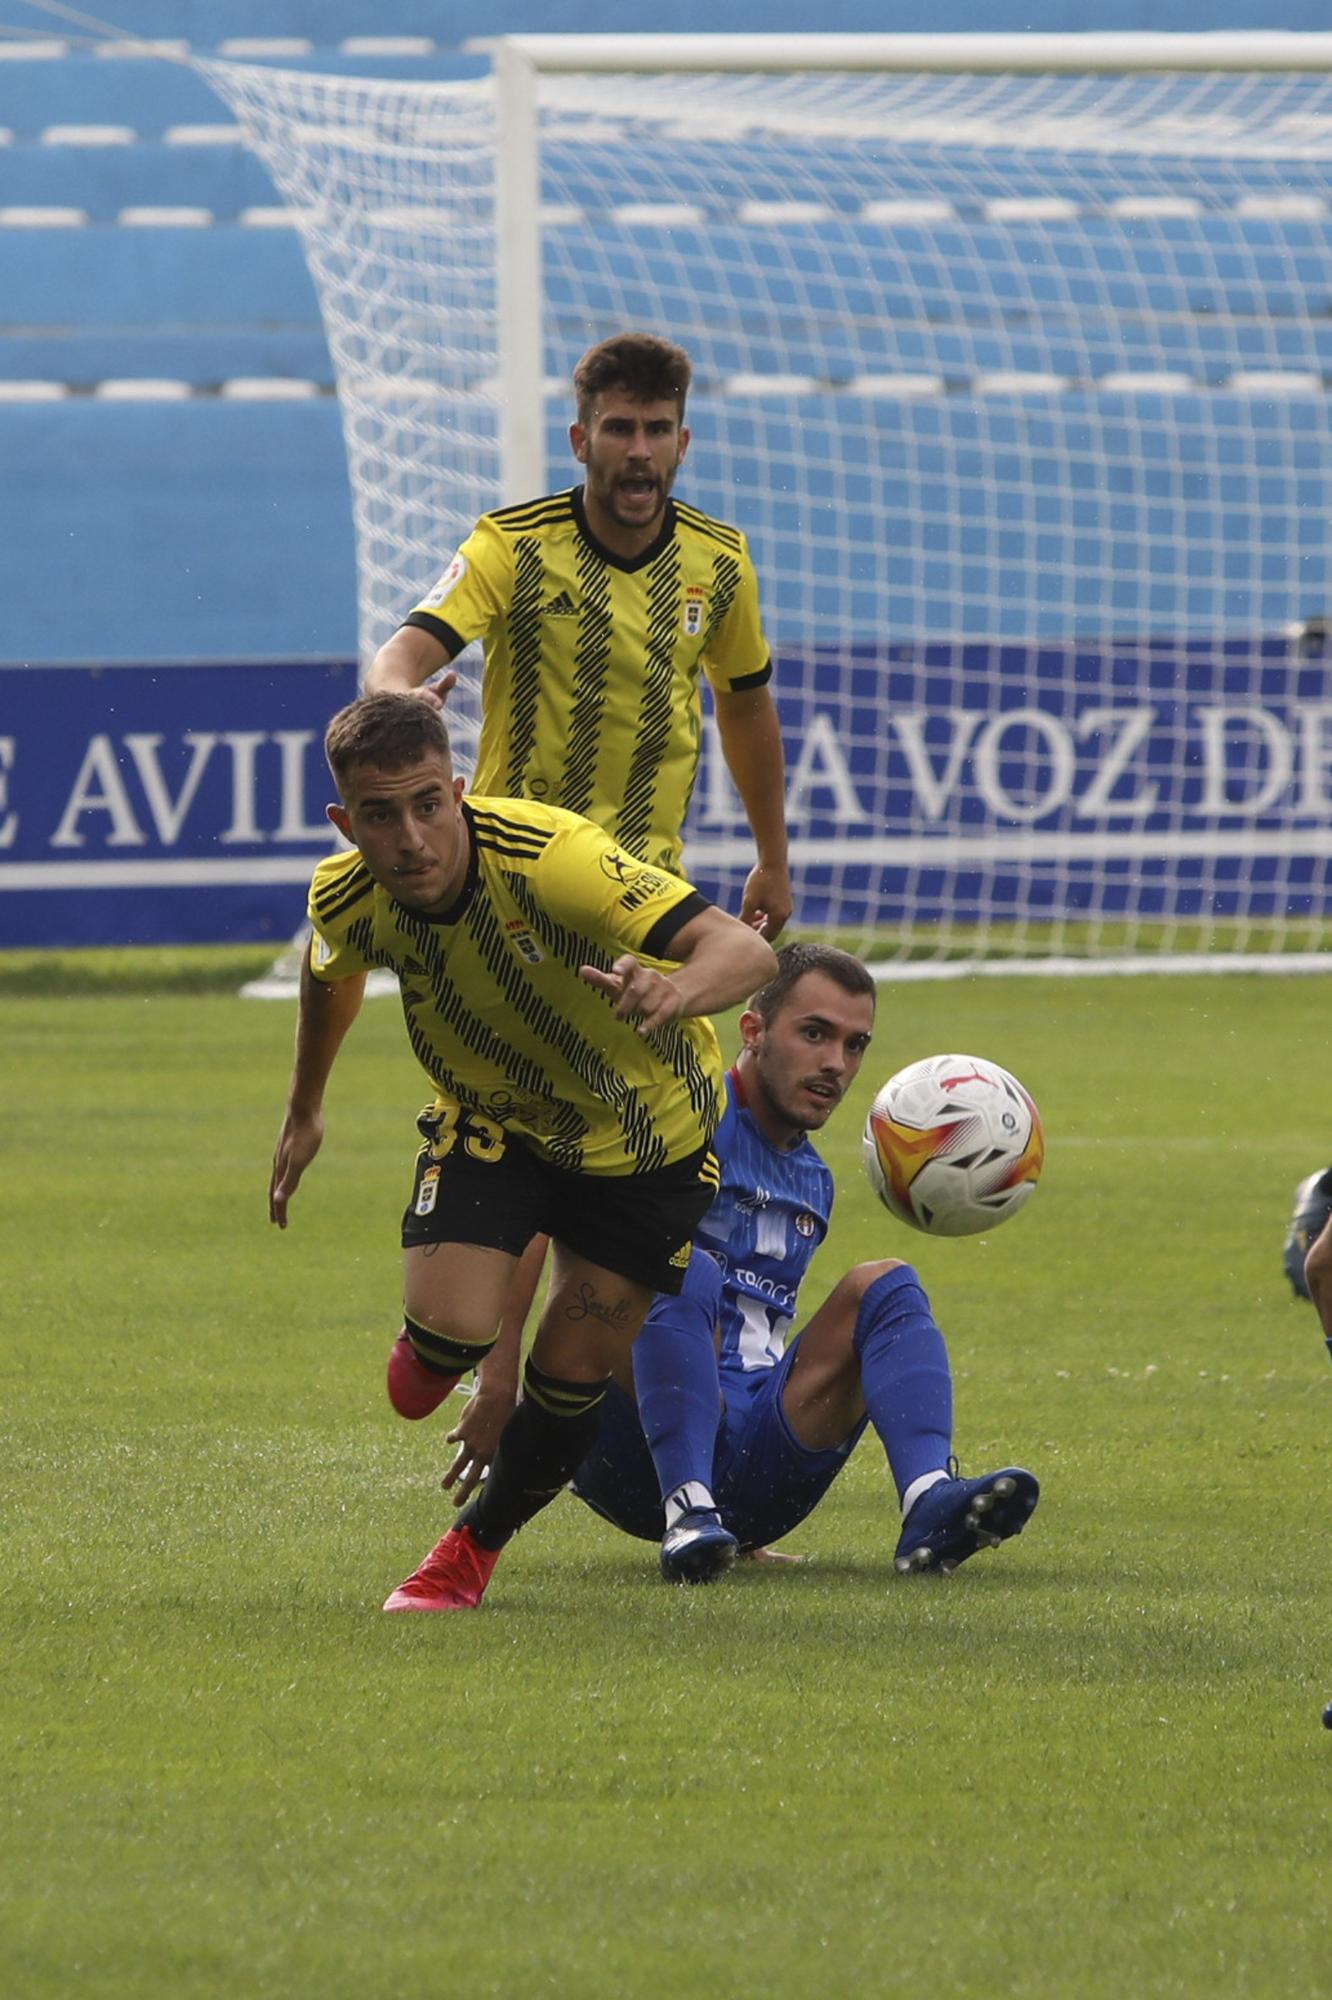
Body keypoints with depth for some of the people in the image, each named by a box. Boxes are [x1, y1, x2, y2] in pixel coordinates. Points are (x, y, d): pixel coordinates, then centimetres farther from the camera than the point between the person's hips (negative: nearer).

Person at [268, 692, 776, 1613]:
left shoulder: (549, 858, -38)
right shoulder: (348, 898, -22)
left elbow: (745, 949, -46)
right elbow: (331, 973, 6)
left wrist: (676, 992, -68)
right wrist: (305, 1110, 20)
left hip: (647, 1133, -2)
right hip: (491, 1117, 2)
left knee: (577, 1367, 0)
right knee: (450, 1329, -19)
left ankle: (480, 1544, 29)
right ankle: (432, 1356, 20)